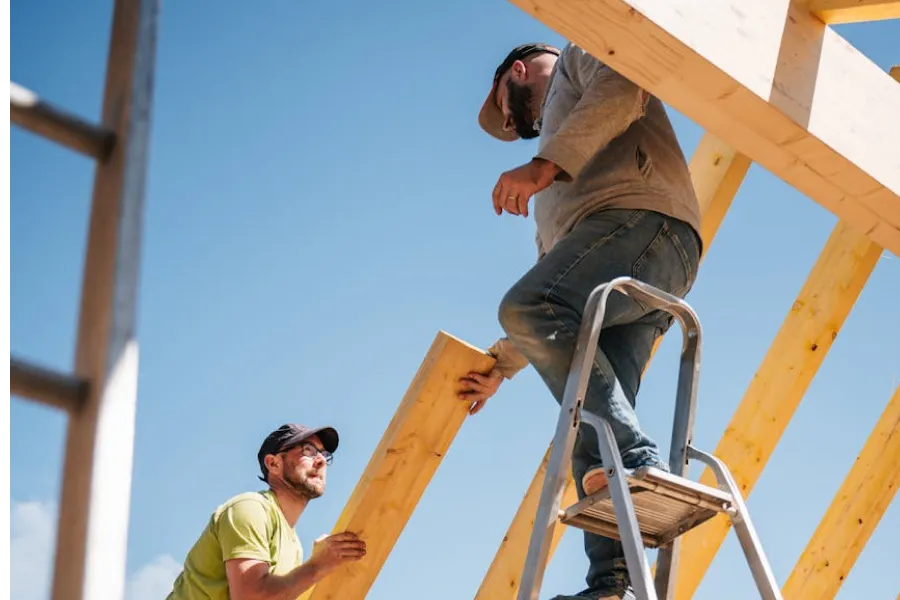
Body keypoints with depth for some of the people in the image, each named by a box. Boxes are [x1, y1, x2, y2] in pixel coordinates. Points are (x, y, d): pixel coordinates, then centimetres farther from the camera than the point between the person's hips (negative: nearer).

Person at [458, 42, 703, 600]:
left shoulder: (576, 58, 23)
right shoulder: (555, 196, 42)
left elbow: (621, 90, -4)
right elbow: (555, 308, 39)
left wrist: (545, 165, -12)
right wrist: (497, 367, 38)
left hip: (644, 219, -8)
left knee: (528, 308, -29)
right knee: (590, 426, -6)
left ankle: (637, 458, -36)